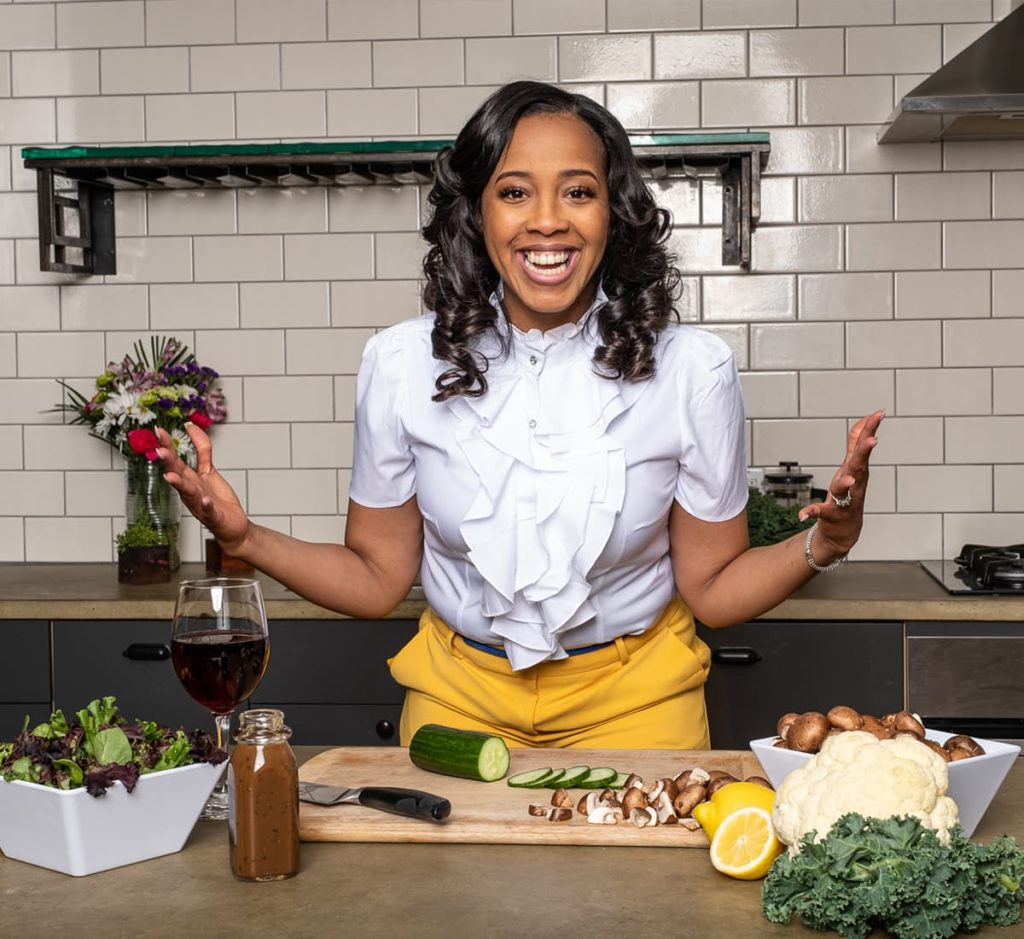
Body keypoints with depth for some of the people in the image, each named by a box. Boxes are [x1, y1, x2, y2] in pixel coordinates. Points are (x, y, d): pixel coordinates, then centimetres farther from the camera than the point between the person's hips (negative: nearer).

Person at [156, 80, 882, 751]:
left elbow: (712, 588, -6)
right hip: (459, 695, 1)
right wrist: (246, 540, -18)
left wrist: (822, 546, -23)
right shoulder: (402, 363, -12)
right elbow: (378, 580, -3)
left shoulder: (691, 368, -14)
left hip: (634, 696, 0)